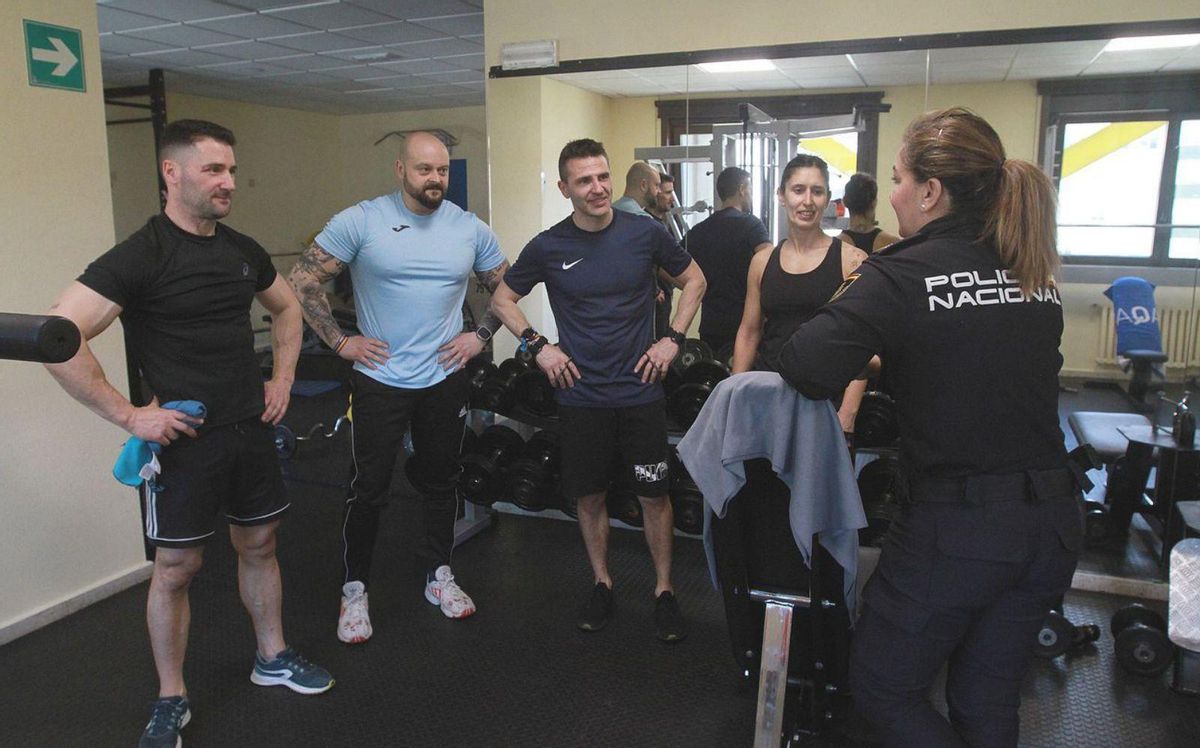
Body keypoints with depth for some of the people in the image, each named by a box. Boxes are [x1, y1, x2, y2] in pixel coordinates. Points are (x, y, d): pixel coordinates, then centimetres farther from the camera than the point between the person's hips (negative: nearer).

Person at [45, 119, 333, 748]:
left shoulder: (243, 250, 5)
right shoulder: (139, 256, -15)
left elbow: (286, 308, 22)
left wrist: (282, 378, 12)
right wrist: (128, 415, -19)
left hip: (251, 428, 6)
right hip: (183, 437, -6)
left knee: (259, 543, 17)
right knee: (176, 566, 6)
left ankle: (273, 658, 37)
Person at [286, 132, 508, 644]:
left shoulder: (471, 230, 1)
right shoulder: (360, 222, -9)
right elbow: (303, 281, -6)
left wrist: (481, 336, 2)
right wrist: (340, 342, -9)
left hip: (445, 380, 3)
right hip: (379, 381, -3)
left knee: (442, 481, 15)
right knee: (368, 490, 3)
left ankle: (439, 575, 33)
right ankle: (355, 590, 21)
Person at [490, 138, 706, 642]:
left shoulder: (644, 233, -4)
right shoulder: (548, 247, -3)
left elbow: (694, 281, 10)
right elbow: (502, 300, 10)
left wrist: (673, 340, 1)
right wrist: (537, 346, -3)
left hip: (639, 391, 0)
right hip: (581, 396, 1)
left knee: (654, 496, 6)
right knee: (590, 496, 11)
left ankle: (664, 591, 24)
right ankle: (602, 584, 31)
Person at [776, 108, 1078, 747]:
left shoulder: (902, 275, -15)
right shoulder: (1038, 277, 5)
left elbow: (805, 369, -25)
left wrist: (848, 308, -4)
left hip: (954, 527, -7)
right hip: (1051, 523, 7)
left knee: (882, 688, 15)